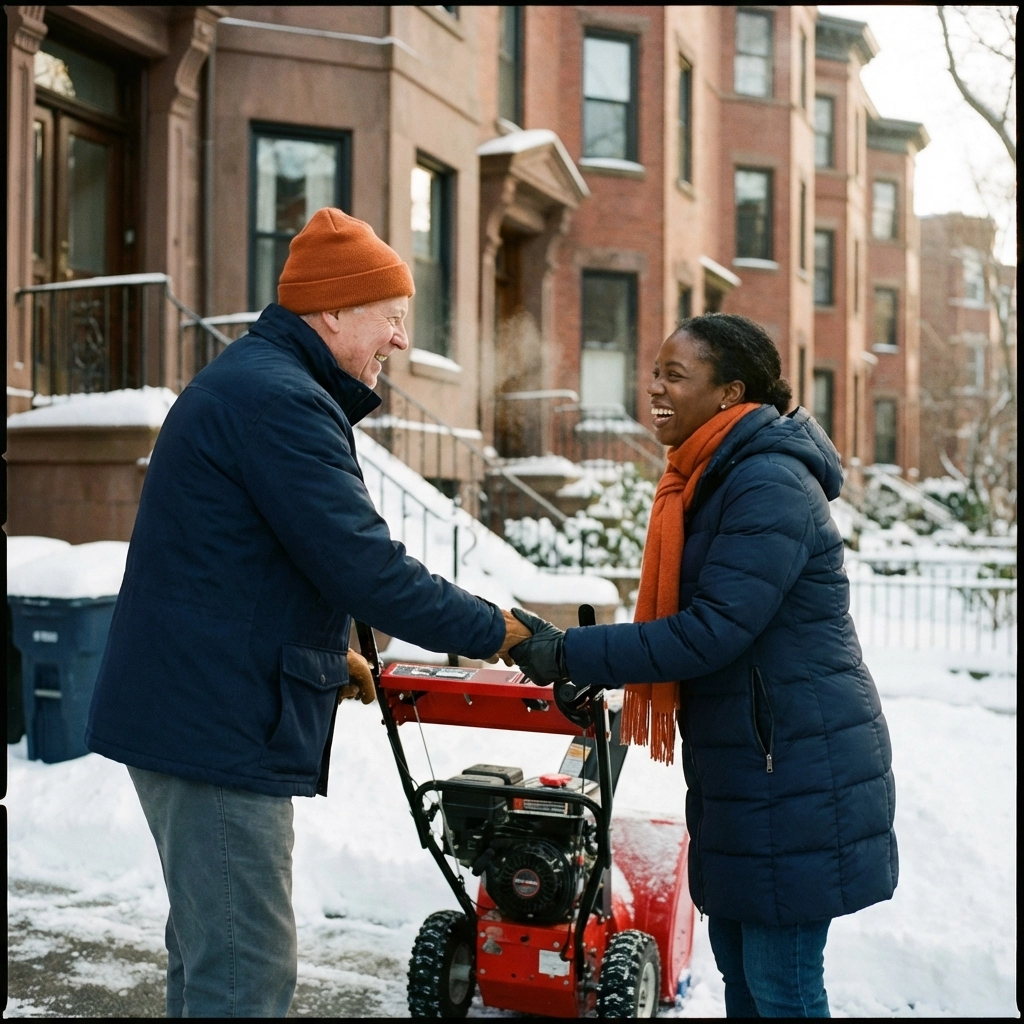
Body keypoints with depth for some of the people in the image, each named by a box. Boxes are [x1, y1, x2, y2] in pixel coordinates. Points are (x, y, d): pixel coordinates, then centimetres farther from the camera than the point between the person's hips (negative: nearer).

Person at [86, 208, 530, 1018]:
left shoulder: (246, 381, 17)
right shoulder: (277, 397, -18)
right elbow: (364, 564, -22)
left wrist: (328, 653, 21)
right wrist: (492, 631, -10)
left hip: (190, 709, 11)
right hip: (220, 726, -11)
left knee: (212, 950, 21)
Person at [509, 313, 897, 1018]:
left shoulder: (770, 485, -19)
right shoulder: (714, 479, 11)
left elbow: (712, 631, -24)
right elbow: (692, 616, 17)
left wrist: (574, 655, -21)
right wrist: (600, 668, 5)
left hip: (796, 768, -10)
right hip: (742, 759, 10)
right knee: (737, 958, 18)